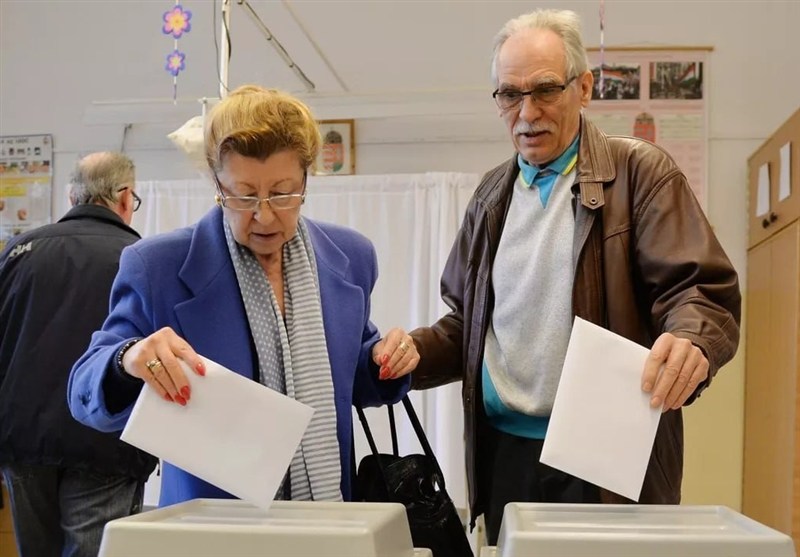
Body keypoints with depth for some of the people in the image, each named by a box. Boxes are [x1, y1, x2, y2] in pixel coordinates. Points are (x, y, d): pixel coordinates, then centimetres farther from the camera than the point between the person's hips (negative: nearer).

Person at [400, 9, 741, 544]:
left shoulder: (640, 172, -3)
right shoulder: (493, 193, 13)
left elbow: (704, 289, -12)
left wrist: (691, 340, -34)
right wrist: (414, 350, -2)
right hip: (503, 453, 5)